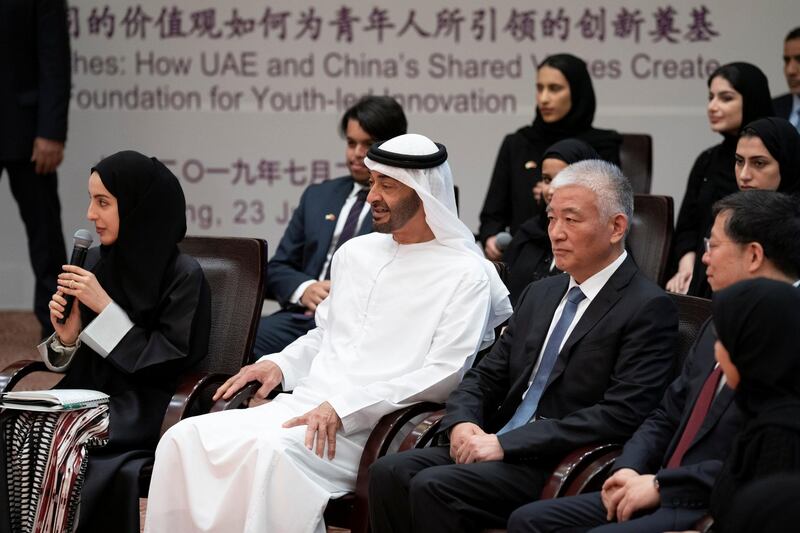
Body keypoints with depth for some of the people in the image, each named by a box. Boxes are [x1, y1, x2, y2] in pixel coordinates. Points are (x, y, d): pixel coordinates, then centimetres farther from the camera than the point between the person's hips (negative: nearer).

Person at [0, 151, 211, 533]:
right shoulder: (96, 262, 10)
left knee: (53, 445, -30)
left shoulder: (183, 275, -7)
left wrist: (105, 308, -14)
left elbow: (168, 367, -12)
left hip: (140, 412, -6)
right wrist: (65, 336, -8)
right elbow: (75, 365, 16)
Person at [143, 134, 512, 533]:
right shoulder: (355, 253, 20)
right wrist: (280, 364, 8)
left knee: (274, 450, -36)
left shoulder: (466, 275, -3)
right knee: (185, 438, -16)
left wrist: (344, 407, -18)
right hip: (303, 406, 7)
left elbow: (445, 376, -12)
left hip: (374, 427, -7)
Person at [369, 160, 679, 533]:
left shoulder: (650, 310, -7)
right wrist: (462, 423, -5)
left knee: (433, 487, -27)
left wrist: (506, 443, -18)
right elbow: (485, 376, 20)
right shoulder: (539, 295, 19)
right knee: (389, 473, -16)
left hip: (560, 469, -7)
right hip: (497, 447, 7)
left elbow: (620, 415, -17)